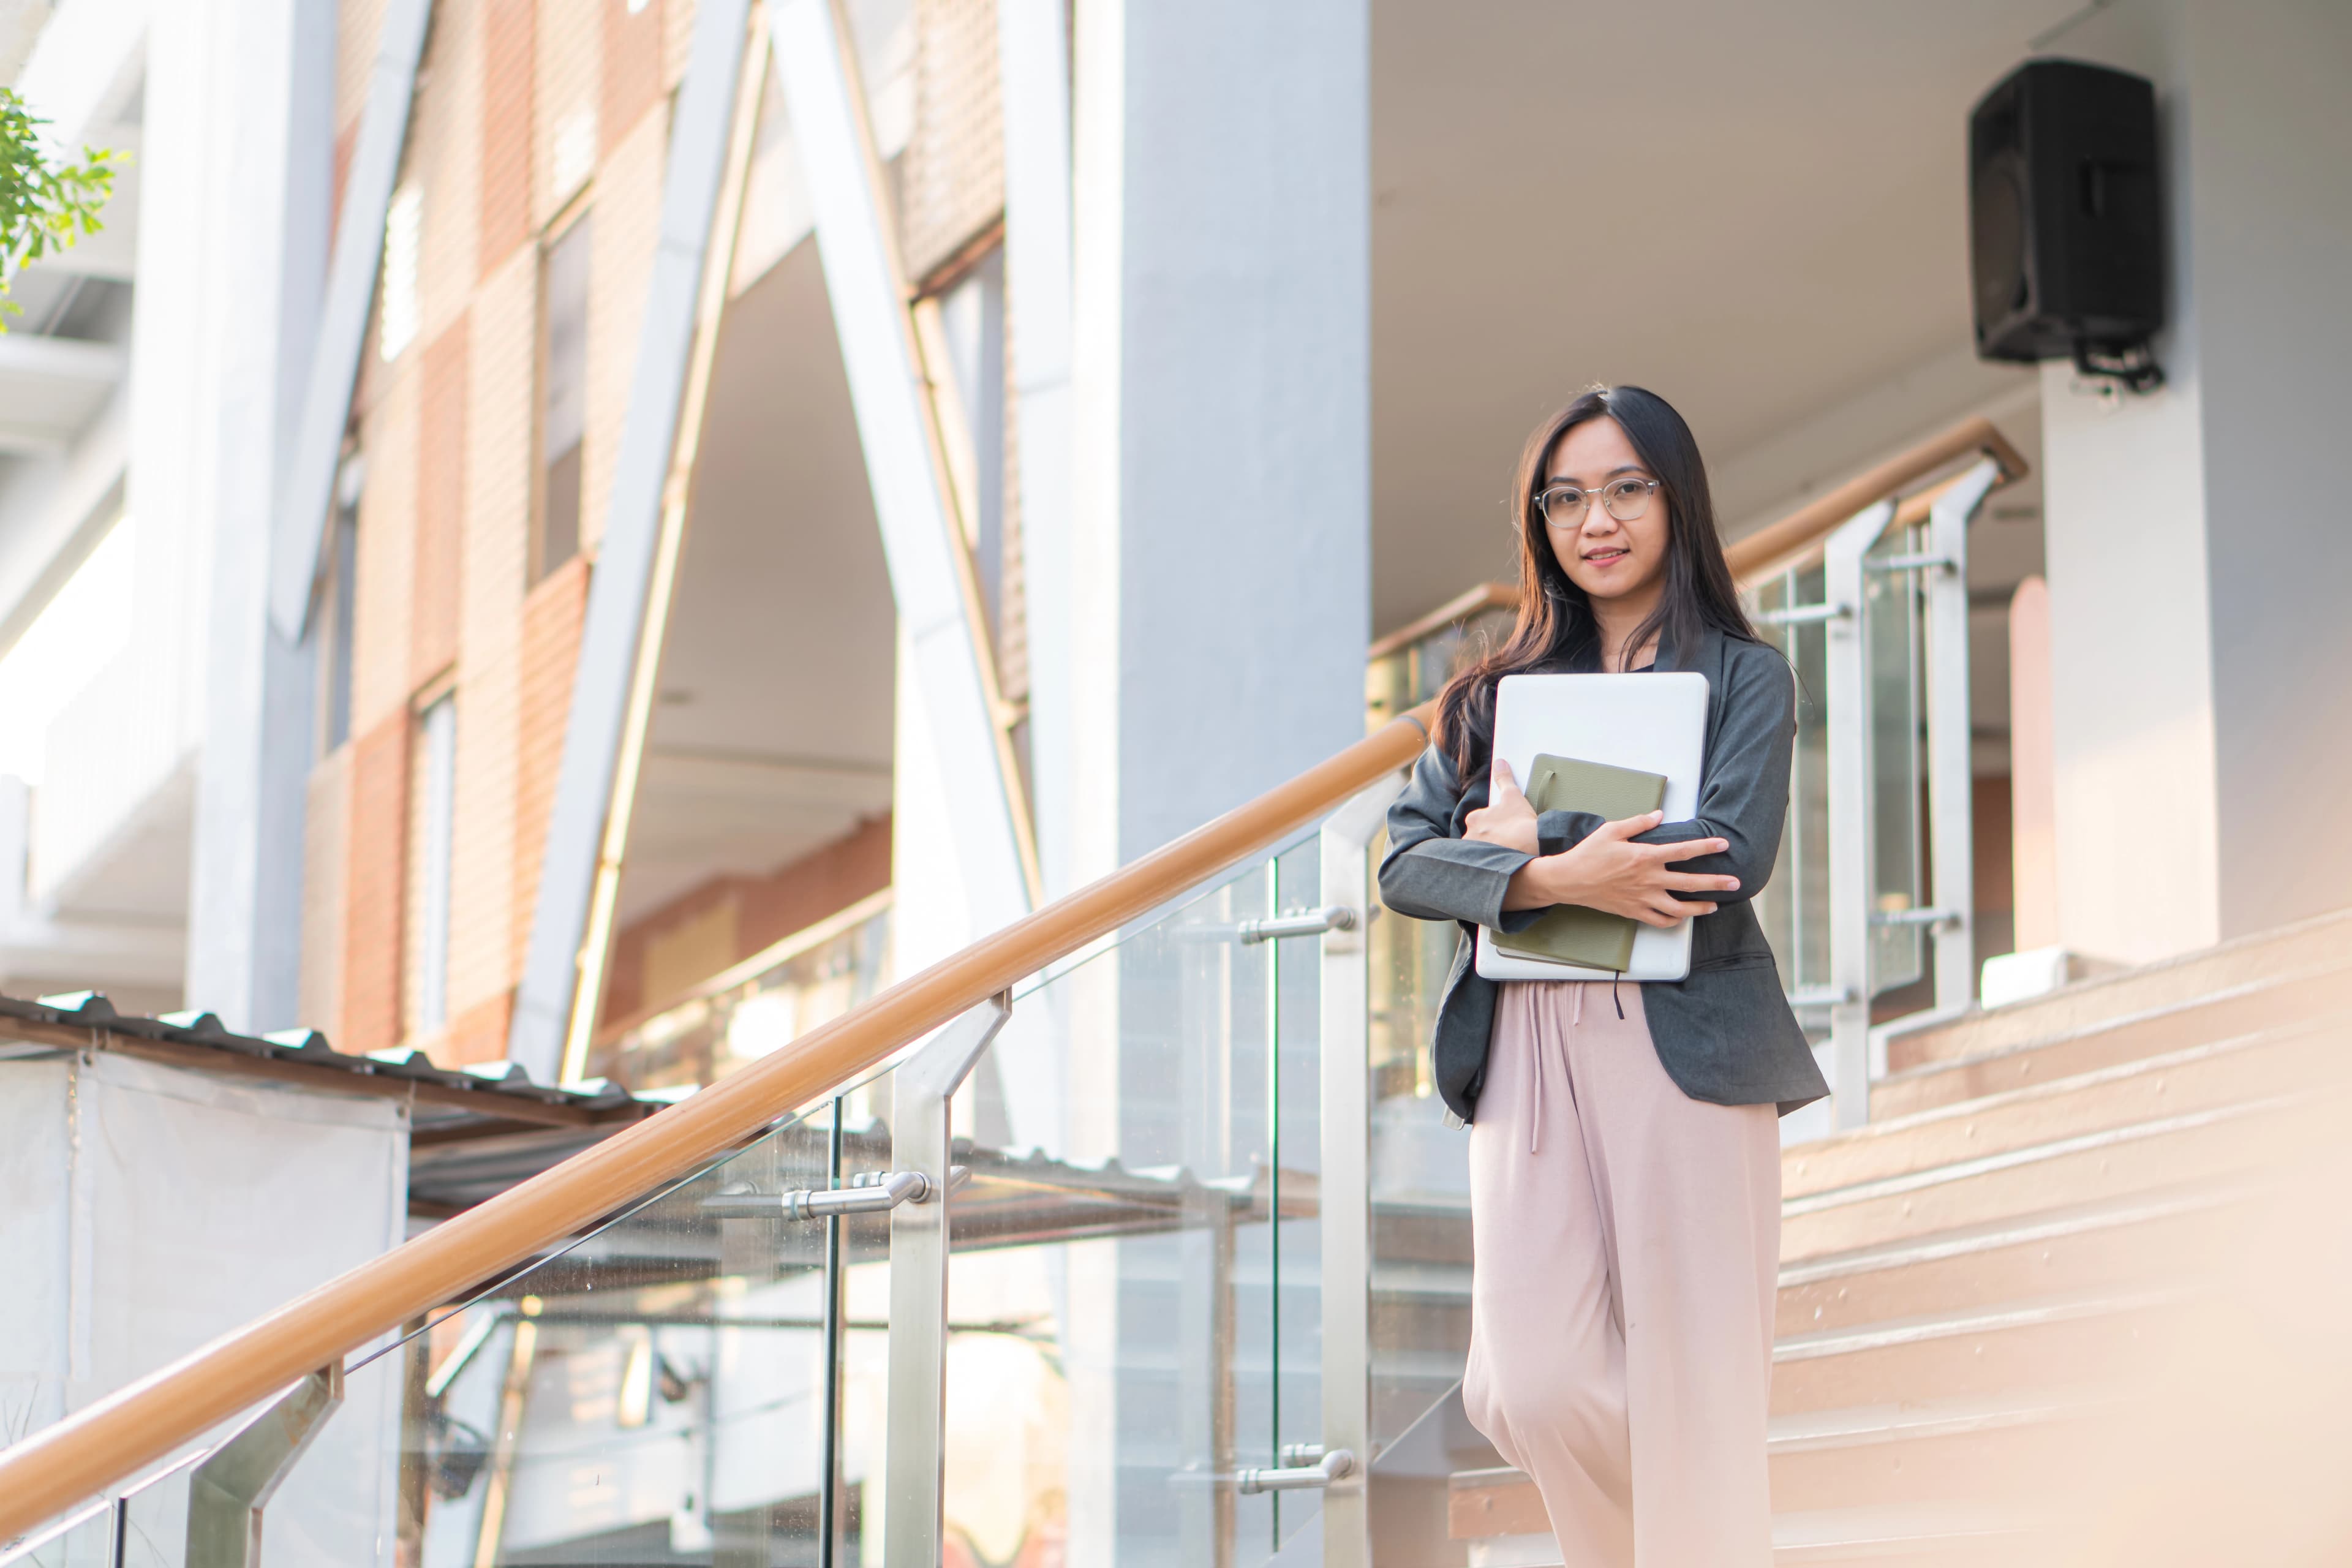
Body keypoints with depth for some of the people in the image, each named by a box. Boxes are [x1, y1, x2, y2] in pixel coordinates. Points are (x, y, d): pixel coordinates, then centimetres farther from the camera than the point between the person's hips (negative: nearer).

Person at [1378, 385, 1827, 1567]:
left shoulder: (1742, 676, 6)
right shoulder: (1502, 688, 16)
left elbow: (1729, 859, -11)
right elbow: (1406, 862, 5)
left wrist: (1526, 837, -6)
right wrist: (1556, 879, -13)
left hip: (1682, 1048, -3)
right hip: (1523, 1049, 3)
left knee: (1692, 1389, -2)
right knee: (1527, 1390, -3)